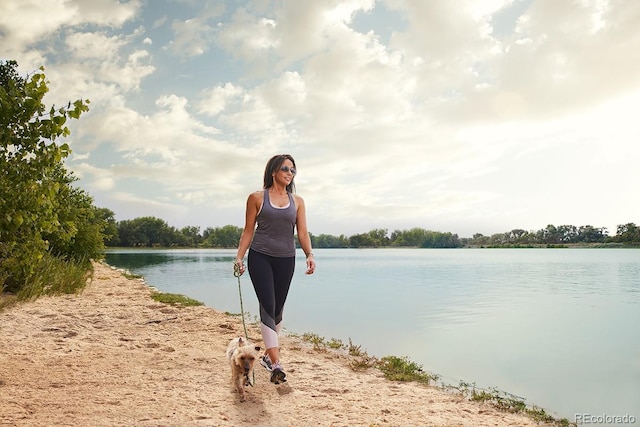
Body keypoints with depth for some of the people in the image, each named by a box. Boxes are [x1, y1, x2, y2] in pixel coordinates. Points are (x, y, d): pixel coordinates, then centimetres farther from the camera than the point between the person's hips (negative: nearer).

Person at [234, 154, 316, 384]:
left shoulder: (297, 201, 8)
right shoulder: (257, 198, 0)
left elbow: (302, 232, 3)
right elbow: (248, 230, 2)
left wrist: (309, 254, -13)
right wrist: (239, 257, -7)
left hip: (286, 260, 4)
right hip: (260, 257, -3)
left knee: (278, 309, 10)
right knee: (267, 306, -12)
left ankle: (268, 355, 26)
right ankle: (275, 363, -14)